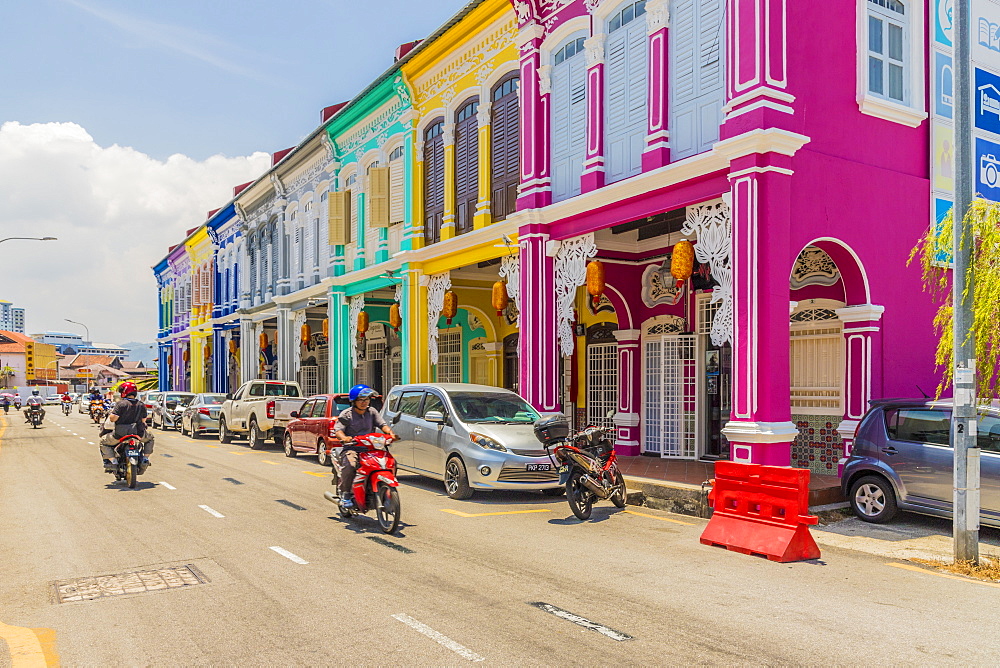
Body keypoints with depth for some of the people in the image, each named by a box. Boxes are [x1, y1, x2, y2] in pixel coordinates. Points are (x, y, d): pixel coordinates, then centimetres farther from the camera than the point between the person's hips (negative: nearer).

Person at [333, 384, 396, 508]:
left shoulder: (372, 412, 16)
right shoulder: (346, 414, 2)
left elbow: (382, 424, 7)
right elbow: (338, 429, -7)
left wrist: (390, 432, -15)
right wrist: (343, 437, -30)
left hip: (370, 447, 4)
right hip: (351, 448, -4)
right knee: (349, 465, -34)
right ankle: (345, 494, -14)